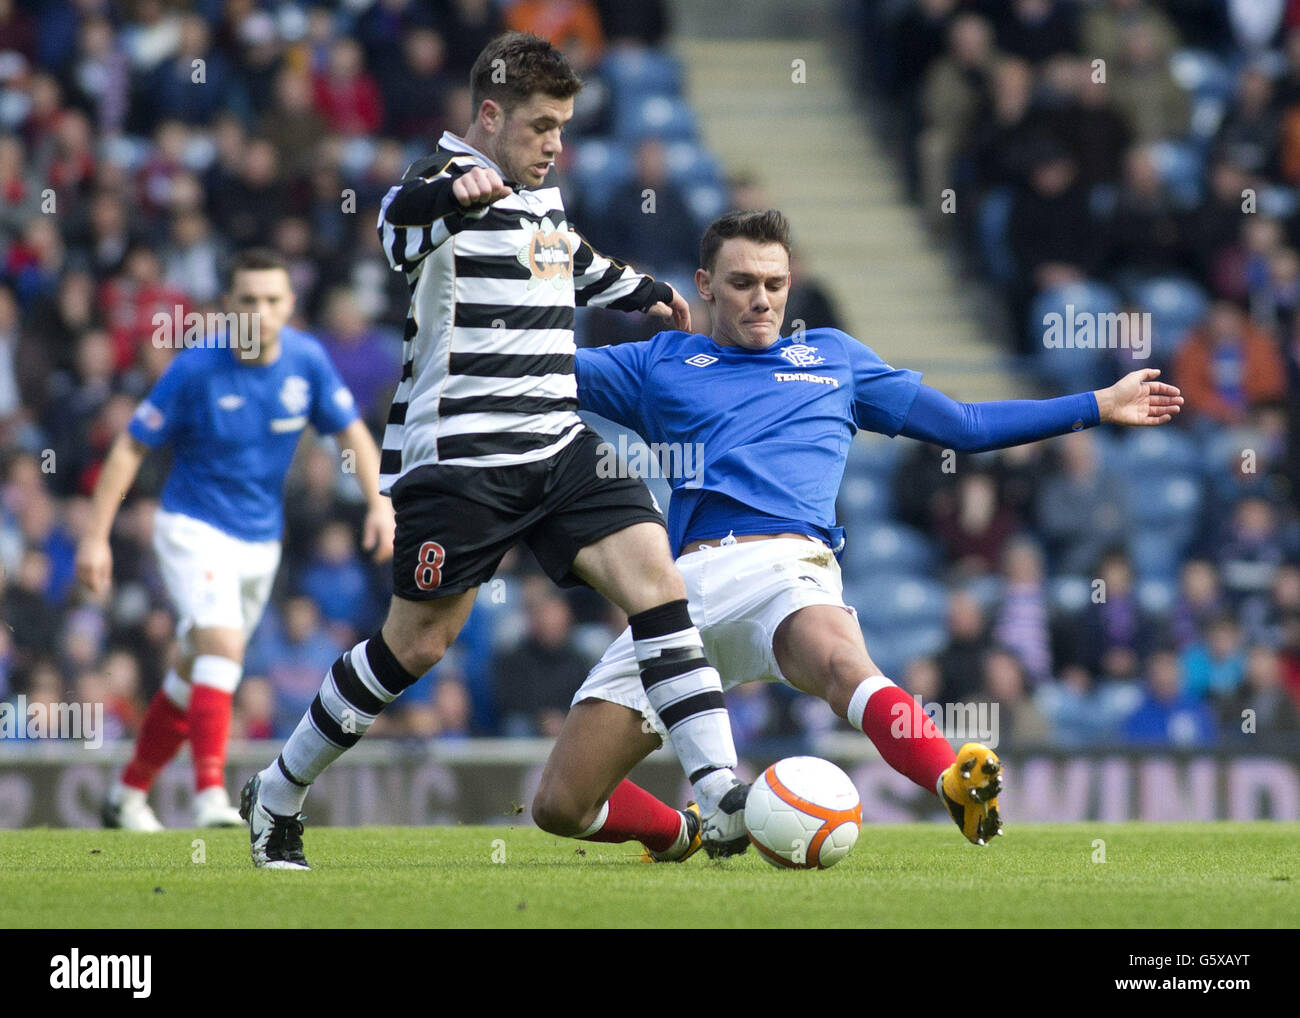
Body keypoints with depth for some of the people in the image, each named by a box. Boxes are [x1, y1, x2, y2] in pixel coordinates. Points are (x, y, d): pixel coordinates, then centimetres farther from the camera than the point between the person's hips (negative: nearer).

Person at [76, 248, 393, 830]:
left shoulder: (307, 361, -7)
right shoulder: (195, 368, -17)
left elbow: (351, 432, 4)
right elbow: (130, 447, -10)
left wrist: (380, 503, -11)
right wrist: (96, 537, -14)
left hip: (260, 541, 5)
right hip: (194, 528, -5)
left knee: (198, 673, 13)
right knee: (221, 644, -27)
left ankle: (129, 794, 27)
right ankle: (210, 793, -31)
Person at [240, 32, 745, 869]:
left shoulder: (542, 192, 15)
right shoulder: (451, 181, -11)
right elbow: (400, 221, -38)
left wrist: (647, 294, 53)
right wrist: (452, 195, -59)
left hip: (559, 446, 7)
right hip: (459, 456, -7)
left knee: (654, 573, -11)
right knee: (418, 643, -1)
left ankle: (721, 793, -15)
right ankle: (276, 796, 17)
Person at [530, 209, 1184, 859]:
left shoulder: (832, 357, 30)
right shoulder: (660, 365, 26)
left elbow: (964, 425, 35)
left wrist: (1099, 406, 33)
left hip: (787, 562, -2)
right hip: (687, 580, 2)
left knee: (842, 664, -41)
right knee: (561, 806, -8)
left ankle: (959, 790, -66)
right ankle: (683, 834, 23)